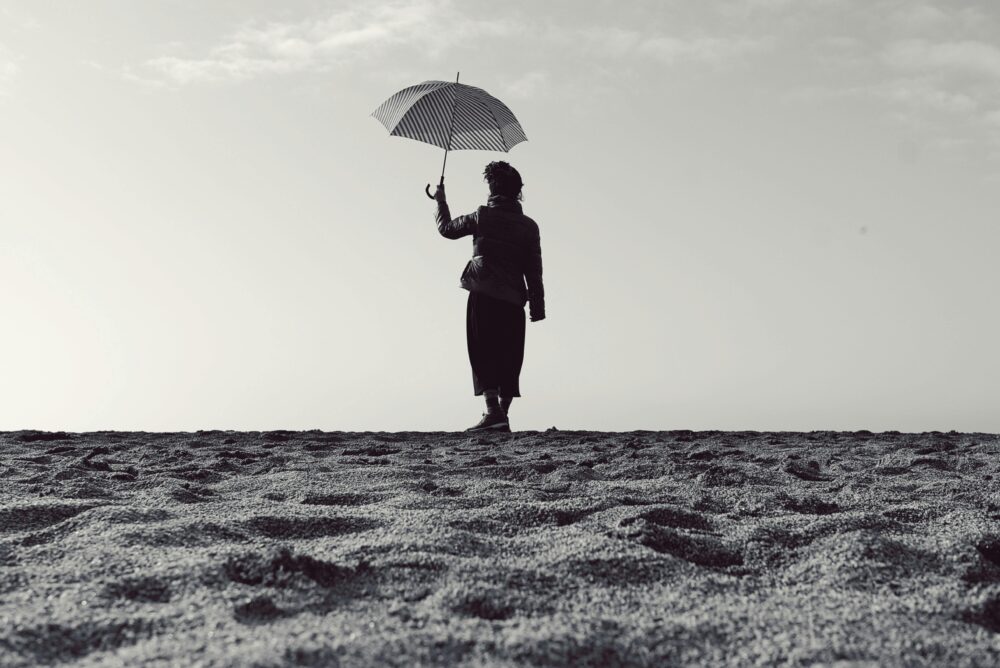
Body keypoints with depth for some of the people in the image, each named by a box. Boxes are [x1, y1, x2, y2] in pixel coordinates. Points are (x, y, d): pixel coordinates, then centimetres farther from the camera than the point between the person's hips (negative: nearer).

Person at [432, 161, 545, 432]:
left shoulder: (482, 216, 1)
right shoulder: (529, 226, 8)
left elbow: (447, 228, 17)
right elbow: (534, 272, 6)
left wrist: (441, 201, 33)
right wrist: (537, 306, 10)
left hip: (483, 296, -3)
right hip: (513, 300, 3)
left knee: (484, 354, -4)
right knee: (509, 359, 7)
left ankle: (493, 411, -17)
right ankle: (503, 414, 7)